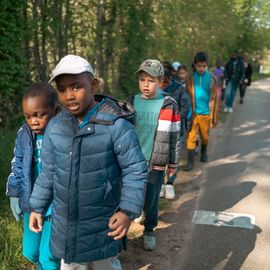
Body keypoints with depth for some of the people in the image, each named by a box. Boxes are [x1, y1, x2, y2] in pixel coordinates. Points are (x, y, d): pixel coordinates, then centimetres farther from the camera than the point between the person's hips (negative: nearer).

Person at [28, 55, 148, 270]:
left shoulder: (116, 125, -20)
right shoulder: (55, 126, -4)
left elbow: (136, 170, -16)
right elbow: (48, 171, 7)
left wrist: (128, 210, -25)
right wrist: (37, 207, 11)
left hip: (103, 223, -4)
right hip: (64, 224, 4)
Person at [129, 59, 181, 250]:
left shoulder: (169, 106, -8)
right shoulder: (132, 103, 1)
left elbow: (174, 137, -3)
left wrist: (173, 163, 0)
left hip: (155, 163, -2)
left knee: (151, 201, 9)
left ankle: (149, 231, 31)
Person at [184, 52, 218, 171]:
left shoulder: (211, 79, -6)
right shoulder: (191, 78, -6)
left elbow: (214, 98, -3)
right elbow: (188, 96, -3)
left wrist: (214, 117, -3)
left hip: (205, 113, 1)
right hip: (193, 112, -1)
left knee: (204, 136, 17)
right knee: (191, 137, -3)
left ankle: (204, 153, 44)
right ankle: (190, 162, 5)